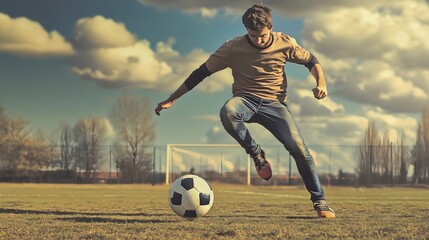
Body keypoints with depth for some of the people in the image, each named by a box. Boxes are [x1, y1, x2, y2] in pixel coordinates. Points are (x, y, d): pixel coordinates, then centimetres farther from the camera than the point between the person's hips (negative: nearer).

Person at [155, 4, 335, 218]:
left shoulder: (284, 44, -5)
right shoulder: (233, 48, -9)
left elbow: (311, 61, 12)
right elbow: (201, 72, -4)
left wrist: (321, 83, -8)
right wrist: (171, 100, -3)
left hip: (274, 103, 1)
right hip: (245, 99, -1)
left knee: (298, 147, -20)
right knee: (227, 112, -39)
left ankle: (319, 201, -2)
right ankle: (257, 155, -16)